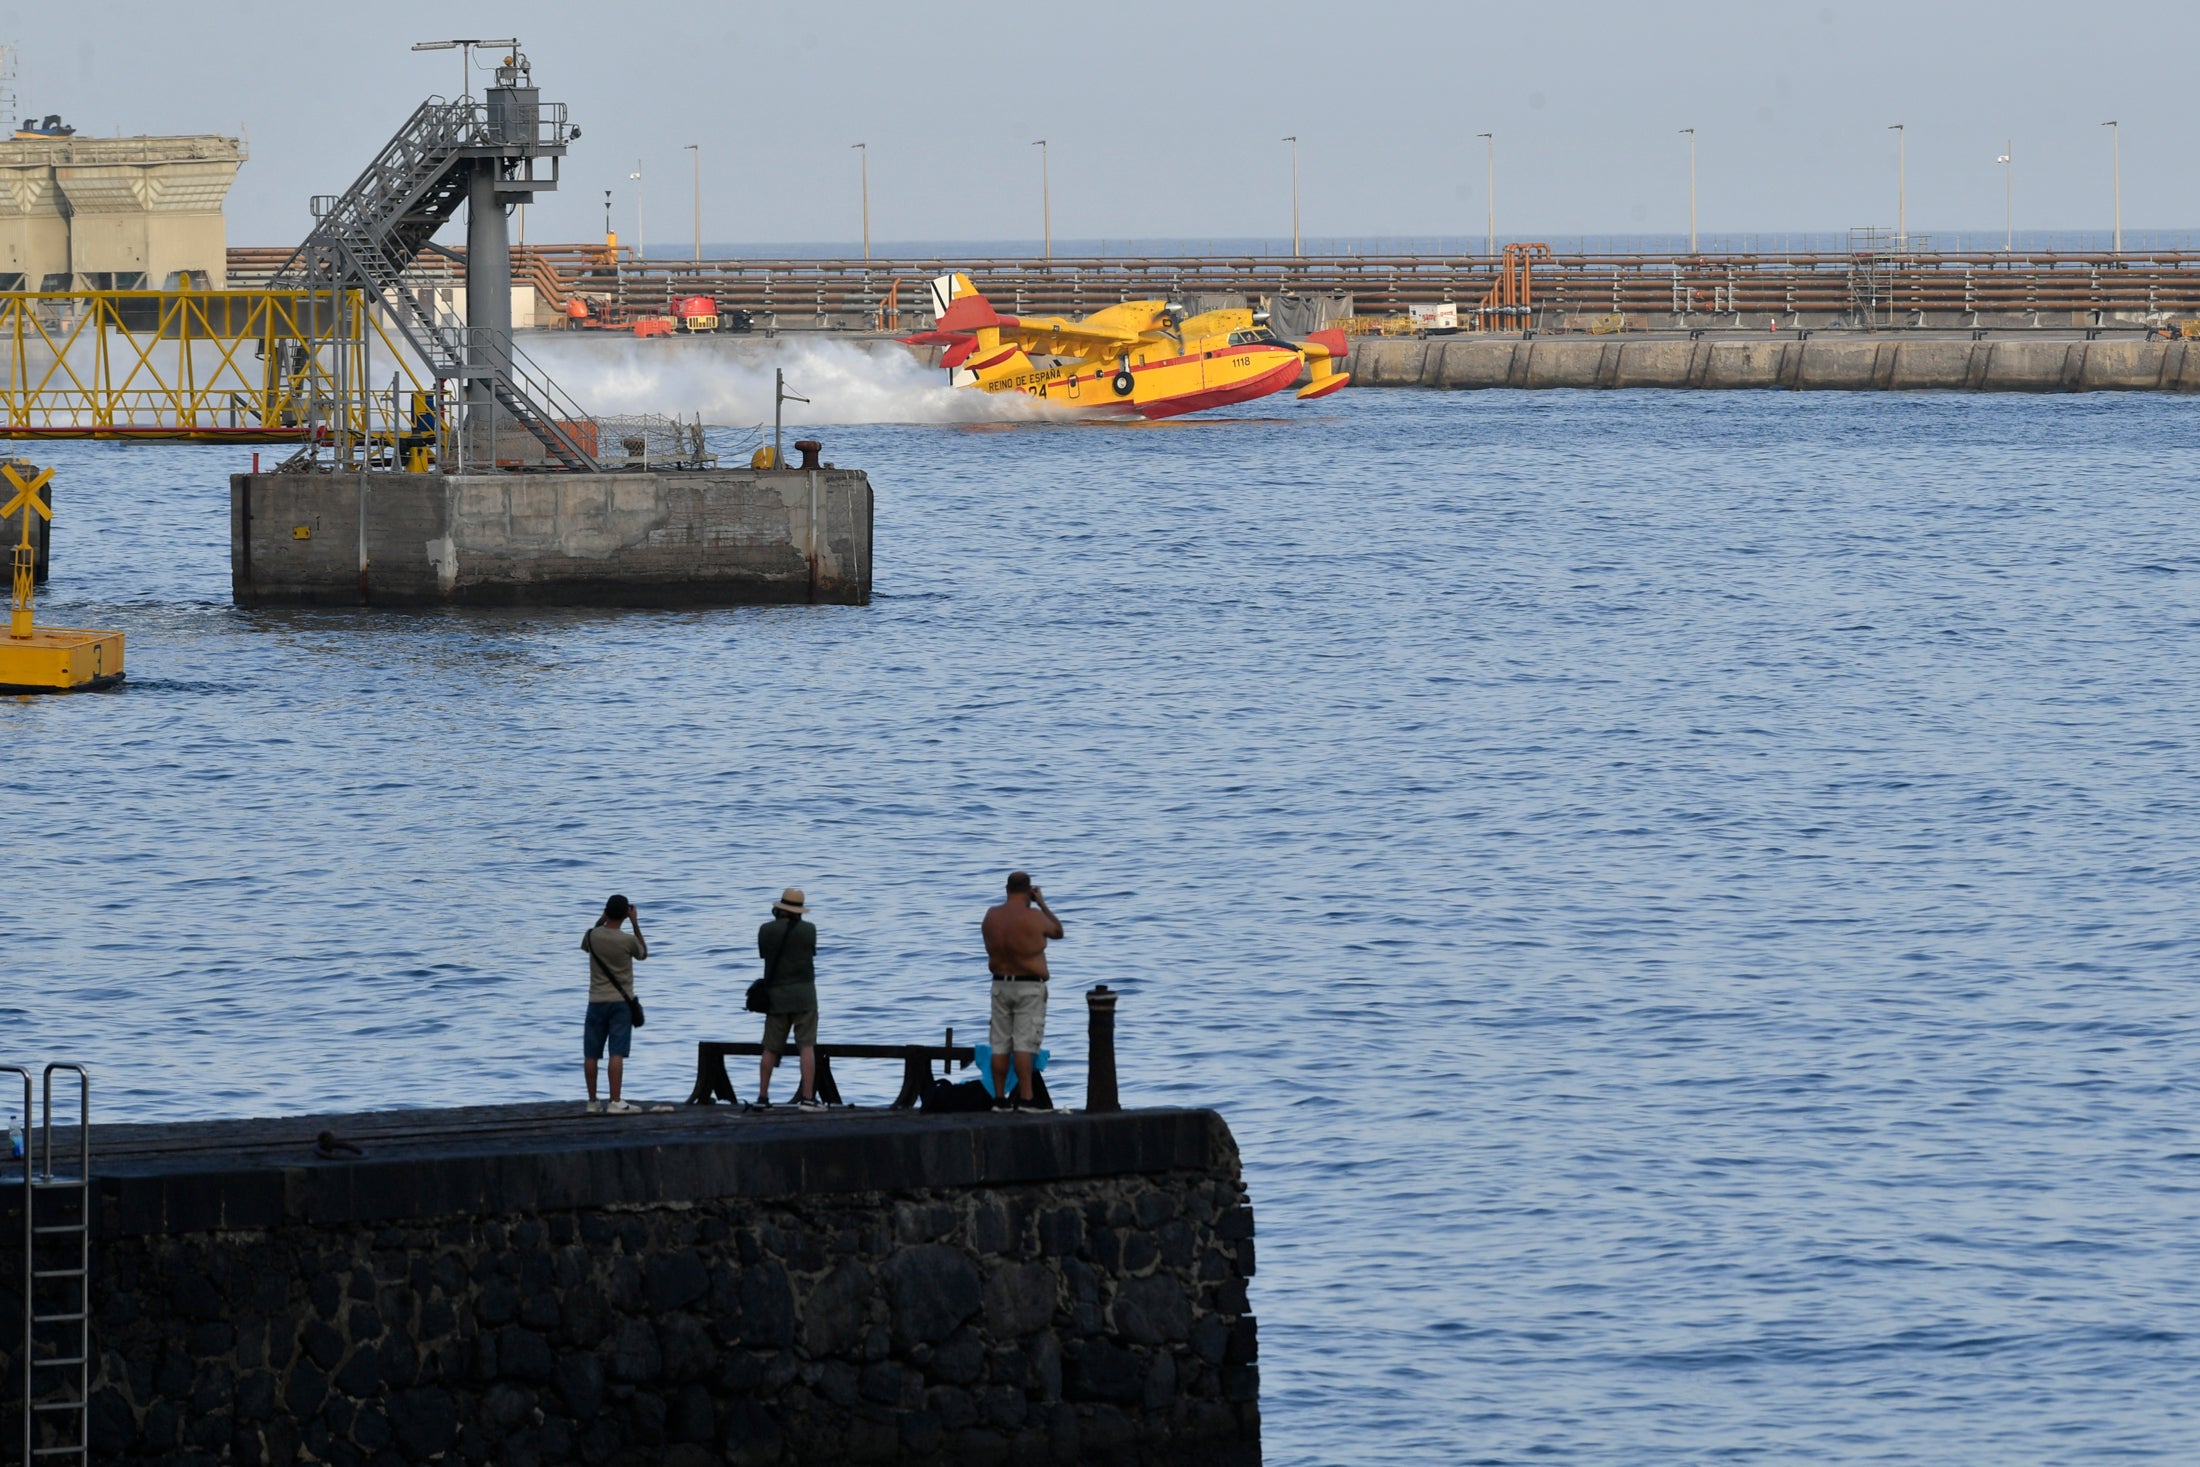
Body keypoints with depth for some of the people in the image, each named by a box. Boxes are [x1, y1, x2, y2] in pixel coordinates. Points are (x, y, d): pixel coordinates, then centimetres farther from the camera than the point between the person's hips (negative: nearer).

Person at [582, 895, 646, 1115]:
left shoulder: (593, 936, -4)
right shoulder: (628, 940, -11)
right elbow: (643, 953, 12)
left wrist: (601, 920, 19)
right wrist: (635, 924, 11)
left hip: (596, 1001, 2)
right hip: (621, 1001, -2)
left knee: (591, 1054, 8)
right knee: (617, 1053, -5)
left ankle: (592, 1101, 11)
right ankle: (615, 1102, -10)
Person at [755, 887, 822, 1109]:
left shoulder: (766, 931, -2)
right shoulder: (808, 930, -5)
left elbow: (764, 955, 8)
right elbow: (811, 953, 7)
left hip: (776, 995, 2)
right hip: (803, 992, -2)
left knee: (770, 1048, 10)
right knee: (807, 1046, -2)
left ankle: (762, 1097, 13)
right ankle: (807, 1097, -9)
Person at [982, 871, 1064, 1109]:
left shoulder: (991, 915, 2)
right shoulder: (1033, 917, -13)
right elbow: (1058, 931, 5)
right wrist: (1042, 903, 13)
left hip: (1000, 985, 5)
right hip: (1029, 988, -5)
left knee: (1000, 1045, 8)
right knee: (1025, 1044, -7)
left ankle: (1000, 1098, 10)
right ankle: (1024, 1099, -12)